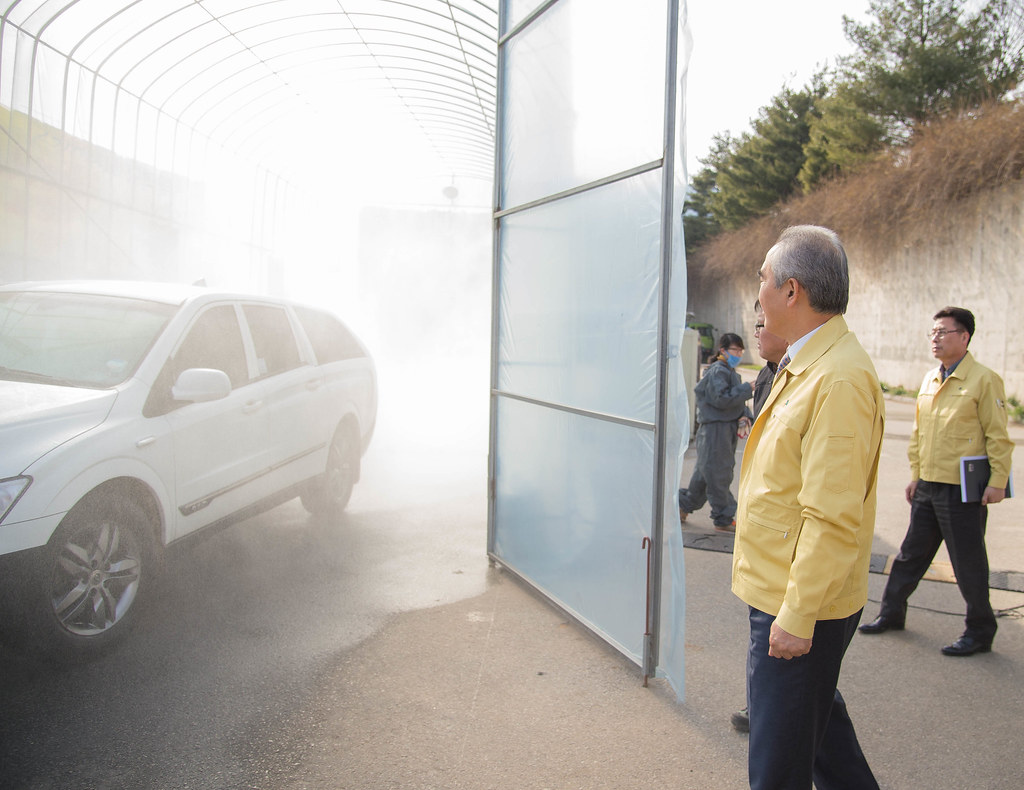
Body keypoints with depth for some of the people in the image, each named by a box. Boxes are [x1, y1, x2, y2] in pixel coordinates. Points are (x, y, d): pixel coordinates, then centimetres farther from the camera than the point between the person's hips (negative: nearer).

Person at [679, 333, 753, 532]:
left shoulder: (731, 372, 19)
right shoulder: (717, 371, -12)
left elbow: (736, 401, 23)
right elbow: (721, 399, -22)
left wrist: (743, 415, 4)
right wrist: (746, 389, -19)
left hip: (727, 429, 10)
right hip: (715, 428, -10)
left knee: (705, 473, 15)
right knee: (718, 475, -4)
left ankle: (684, 505, 28)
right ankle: (723, 519, 3)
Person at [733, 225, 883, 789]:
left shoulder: (839, 379, -24)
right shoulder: (804, 366, 9)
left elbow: (832, 519, -26)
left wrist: (797, 616, -23)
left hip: (800, 604, -10)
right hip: (781, 593, 10)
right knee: (818, 719, 25)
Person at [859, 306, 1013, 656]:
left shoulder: (984, 380, -9)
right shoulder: (929, 380, 11)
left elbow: (998, 436, -10)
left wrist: (997, 482, -13)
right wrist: (915, 474, 16)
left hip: (963, 490, -7)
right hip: (927, 487, 7)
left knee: (968, 563, 4)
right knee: (911, 554, 16)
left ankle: (980, 632, 20)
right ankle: (892, 613, 29)